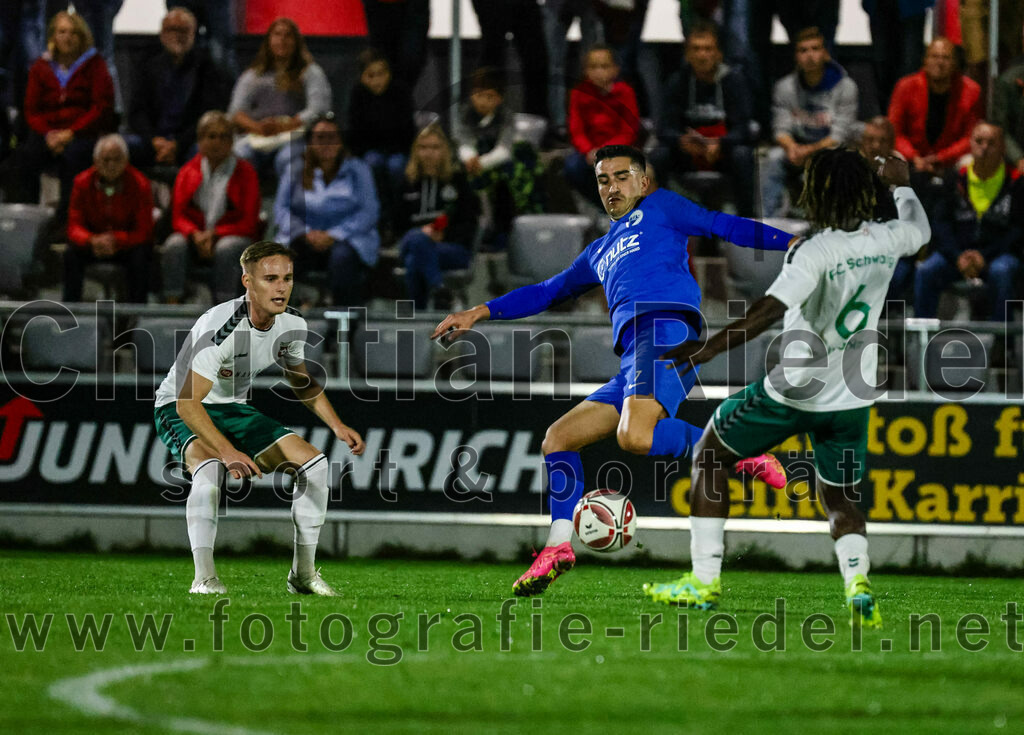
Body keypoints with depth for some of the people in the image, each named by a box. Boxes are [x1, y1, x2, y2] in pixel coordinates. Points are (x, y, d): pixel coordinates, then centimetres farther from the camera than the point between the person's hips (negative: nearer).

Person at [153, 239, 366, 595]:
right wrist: (228, 452, -43)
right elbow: (188, 403, -35)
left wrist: (337, 426, 3)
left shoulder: (293, 326, -8)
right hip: (179, 411, -7)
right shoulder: (220, 328, -32)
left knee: (314, 462, -4)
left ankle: (303, 572, 7)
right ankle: (204, 578, -34)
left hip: (234, 410, 7)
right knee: (210, 468, -38)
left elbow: (303, 382, 14)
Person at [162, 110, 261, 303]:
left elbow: (248, 222, -3)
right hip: (196, 235, 2)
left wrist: (214, 235, -15)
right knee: (174, 245, -30)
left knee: (226, 249, -37)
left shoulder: (245, 172, 2)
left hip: (233, 236, -2)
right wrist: (196, 235, -16)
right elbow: (178, 217, 6)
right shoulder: (188, 171, 10)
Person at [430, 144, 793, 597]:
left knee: (634, 435, -32)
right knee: (558, 438, 4)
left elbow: (723, 226, 8)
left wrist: (794, 243, -4)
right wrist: (478, 314, 40)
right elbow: (548, 292, 43)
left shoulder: (659, 208, 16)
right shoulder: (598, 254, 34)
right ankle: (558, 548, 1)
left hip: (665, 327, -8)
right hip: (632, 361, 8)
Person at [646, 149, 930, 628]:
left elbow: (768, 312, -31)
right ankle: (858, 585, -9)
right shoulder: (884, 241, -1)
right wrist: (901, 185, 42)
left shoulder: (816, 253, -21)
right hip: (852, 396, 6)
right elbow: (919, 229, 24)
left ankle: (704, 580, 12)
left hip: (795, 391, -6)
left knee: (708, 457, 14)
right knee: (837, 499, 19)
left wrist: (708, 349, -33)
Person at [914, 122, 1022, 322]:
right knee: (926, 272, -25)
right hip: (956, 251, 2)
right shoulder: (956, 180, 10)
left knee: (1001, 272, -37)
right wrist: (958, 256, -11)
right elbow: (940, 221, 6)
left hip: (997, 254, -2)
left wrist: (984, 256, -14)